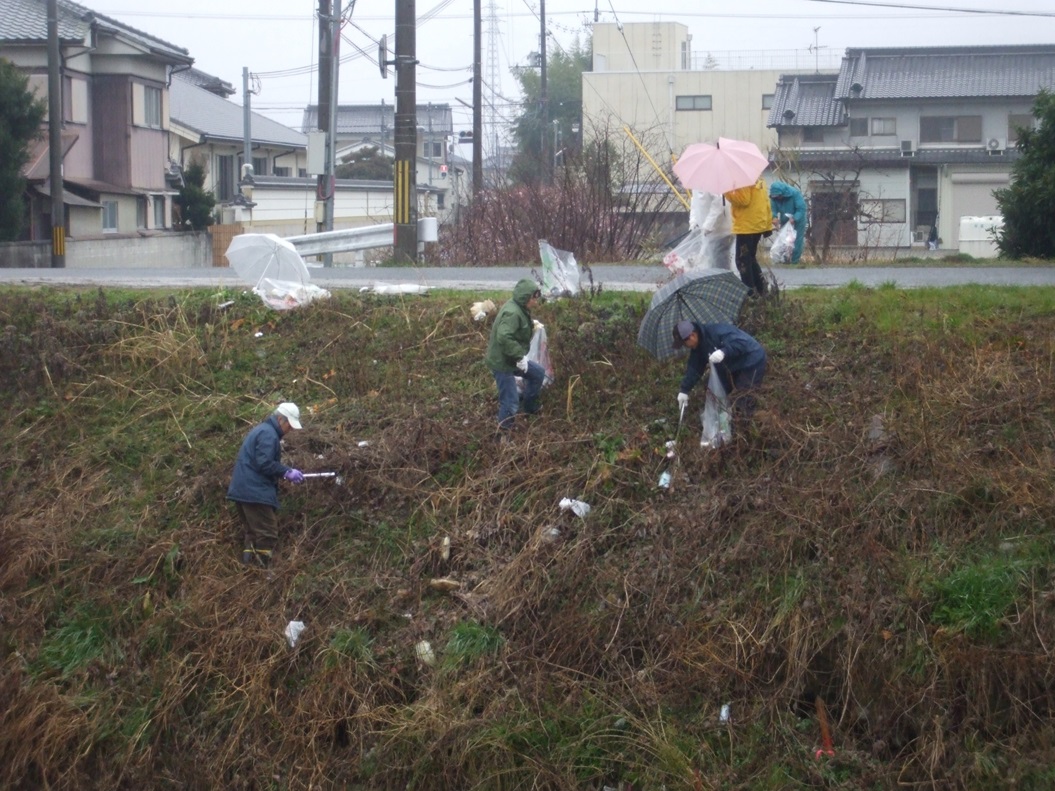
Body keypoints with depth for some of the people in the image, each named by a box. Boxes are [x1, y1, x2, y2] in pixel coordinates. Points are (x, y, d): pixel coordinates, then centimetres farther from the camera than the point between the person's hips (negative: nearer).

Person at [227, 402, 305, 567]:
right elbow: (264, 464, -22)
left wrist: (283, 473, 15)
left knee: (254, 534, 14)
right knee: (268, 534, -9)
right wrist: (287, 472, -15)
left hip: (244, 490, 11)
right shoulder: (268, 434, -12)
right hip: (255, 492, -11)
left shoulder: (262, 430, 21)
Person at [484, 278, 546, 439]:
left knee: (539, 373, 22)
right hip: (501, 362, -10)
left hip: (511, 359, 10)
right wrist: (520, 356, -32)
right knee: (510, 402, -4)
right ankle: (503, 436, 12)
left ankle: (529, 406, 37)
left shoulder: (519, 309, 6)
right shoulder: (512, 313, -27)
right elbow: (504, 337, -38)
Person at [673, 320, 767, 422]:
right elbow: (694, 368, 6)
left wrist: (724, 352, -52)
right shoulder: (698, 346, -2)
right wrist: (684, 390, 4)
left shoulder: (716, 332, -33)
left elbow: (743, 342, -38)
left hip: (753, 363, -10)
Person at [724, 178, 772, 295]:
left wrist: (727, 192, -13)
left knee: (743, 260, -4)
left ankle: (750, 293, -6)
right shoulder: (758, 179, 14)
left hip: (746, 227, -9)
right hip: (758, 225, 9)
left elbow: (743, 200, -23)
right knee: (750, 258, 20)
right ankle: (761, 289, 18)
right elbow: (766, 201, 15)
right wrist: (768, 225, 17)